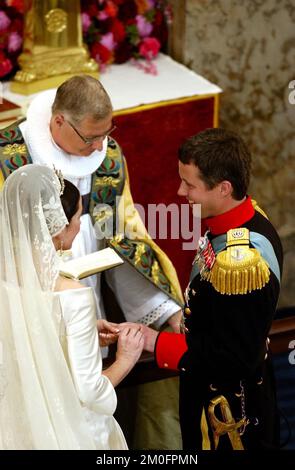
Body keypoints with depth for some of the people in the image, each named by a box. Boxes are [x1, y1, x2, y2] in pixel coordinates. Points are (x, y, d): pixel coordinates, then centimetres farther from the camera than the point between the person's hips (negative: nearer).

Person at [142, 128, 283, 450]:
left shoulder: (241, 260, -34)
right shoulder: (246, 216, -5)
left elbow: (235, 358, -28)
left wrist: (156, 343, -22)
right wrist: (187, 316, 5)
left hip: (228, 413, -9)